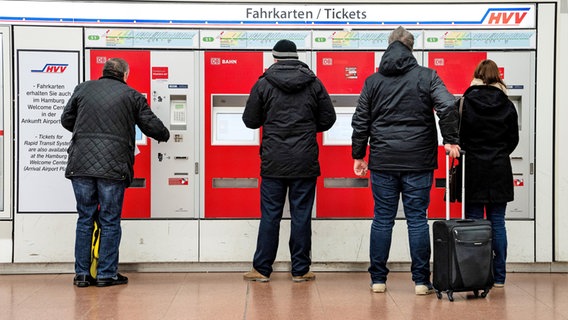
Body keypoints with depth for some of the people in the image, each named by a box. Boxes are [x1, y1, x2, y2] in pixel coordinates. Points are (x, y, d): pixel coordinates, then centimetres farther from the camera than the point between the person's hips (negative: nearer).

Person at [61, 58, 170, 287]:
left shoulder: (82, 89, 12)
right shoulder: (132, 96, 4)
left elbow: (66, 119, 16)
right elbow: (151, 125, 8)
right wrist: (164, 135, 29)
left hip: (81, 164, 3)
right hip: (113, 167, -3)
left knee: (85, 219, 12)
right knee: (110, 221, 6)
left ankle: (82, 274, 13)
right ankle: (106, 274, 9)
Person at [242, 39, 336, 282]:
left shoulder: (263, 84, -1)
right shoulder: (313, 84, 3)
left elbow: (250, 120, 3)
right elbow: (328, 118, 6)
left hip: (273, 162, 0)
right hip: (305, 162, 1)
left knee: (270, 215, 5)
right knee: (301, 215, 5)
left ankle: (261, 269, 10)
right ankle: (300, 270, 10)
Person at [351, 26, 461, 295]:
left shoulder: (373, 81, 6)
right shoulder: (426, 76, 0)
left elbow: (360, 122, 7)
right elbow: (448, 106, -14)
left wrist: (358, 155, 15)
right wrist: (450, 140, -5)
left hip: (382, 162, 2)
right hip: (418, 162, -1)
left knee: (382, 219, 7)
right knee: (417, 219, 4)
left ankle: (378, 280, 11)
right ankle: (421, 281, 6)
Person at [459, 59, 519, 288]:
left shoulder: (466, 103, -6)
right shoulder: (507, 106, 1)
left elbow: (458, 136, -3)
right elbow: (514, 140, 7)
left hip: (473, 167, -2)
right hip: (500, 170, 2)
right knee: (497, 222, 6)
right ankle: (498, 276, 9)